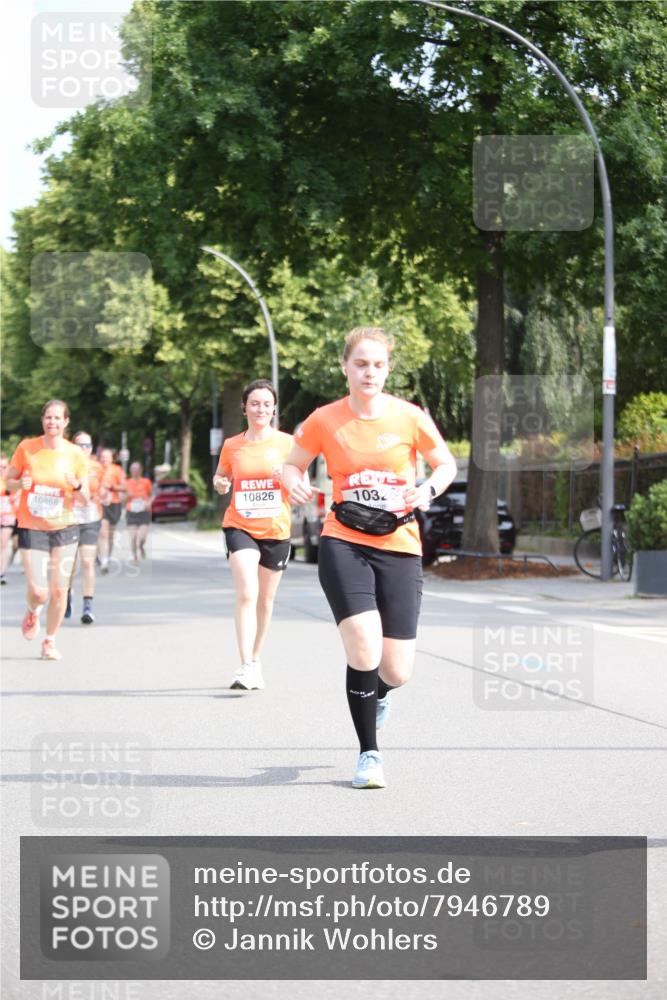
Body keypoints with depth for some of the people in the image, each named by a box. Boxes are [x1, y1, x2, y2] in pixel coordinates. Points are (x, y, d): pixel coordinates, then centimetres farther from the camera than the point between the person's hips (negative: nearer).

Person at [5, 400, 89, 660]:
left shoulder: (75, 454, -3)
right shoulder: (26, 448, -5)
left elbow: (85, 499, 2)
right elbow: (8, 481, 5)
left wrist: (77, 486, -19)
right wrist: (21, 483, -16)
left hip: (65, 528, 1)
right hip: (31, 528, -1)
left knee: (59, 590, 0)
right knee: (38, 592, -9)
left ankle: (50, 641, 21)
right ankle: (32, 612, 29)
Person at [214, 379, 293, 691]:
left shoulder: (287, 443, 0)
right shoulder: (231, 446, 3)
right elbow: (221, 477, 17)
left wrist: (289, 478, -19)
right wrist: (219, 484, -6)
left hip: (276, 529, 1)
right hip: (240, 527, -1)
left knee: (266, 599, 12)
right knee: (246, 593, -18)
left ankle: (256, 660, 29)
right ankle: (246, 667, -21)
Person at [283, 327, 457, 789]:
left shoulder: (409, 417, -2)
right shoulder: (324, 421, -1)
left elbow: (447, 464, 11)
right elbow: (292, 464, 13)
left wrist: (428, 490, -9)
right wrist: (295, 483, -10)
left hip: (399, 548, 1)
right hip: (343, 543, -1)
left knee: (397, 671, -1)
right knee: (365, 650, -20)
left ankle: (379, 692, 40)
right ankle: (369, 753, 1)